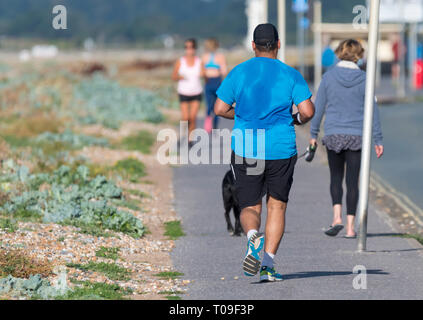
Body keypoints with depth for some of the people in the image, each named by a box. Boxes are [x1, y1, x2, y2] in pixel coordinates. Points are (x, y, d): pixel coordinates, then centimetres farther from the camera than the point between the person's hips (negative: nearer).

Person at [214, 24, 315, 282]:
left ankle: (253, 236, -24)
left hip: (245, 150, 1)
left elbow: (220, 109, 2)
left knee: (250, 208, 10)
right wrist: (297, 120, 13)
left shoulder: (238, 73, 2)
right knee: (277, 206, 13)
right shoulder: (290, 75, -1)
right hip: (281, 150, -1)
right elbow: (308, 111, -9)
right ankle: (268, 264, 2)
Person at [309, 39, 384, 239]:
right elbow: (372, 111, -1)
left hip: (333, 134, 0)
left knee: (336, 177, 14)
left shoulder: (329, 76, -3)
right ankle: (350, 227, 3)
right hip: (357, 136, 0)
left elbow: (318, 107, 1)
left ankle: (337, 216, -6)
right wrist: (378, 140, 5)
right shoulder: (363, 79, -3)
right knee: (352, 180, 5)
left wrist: (314, 134, 10)